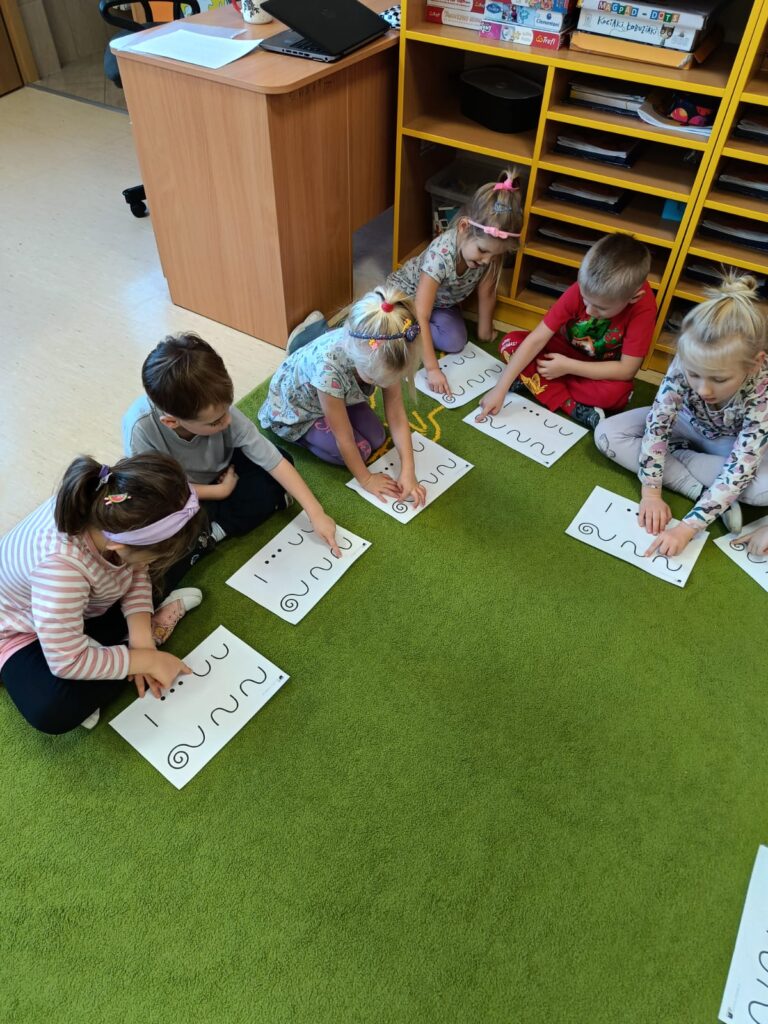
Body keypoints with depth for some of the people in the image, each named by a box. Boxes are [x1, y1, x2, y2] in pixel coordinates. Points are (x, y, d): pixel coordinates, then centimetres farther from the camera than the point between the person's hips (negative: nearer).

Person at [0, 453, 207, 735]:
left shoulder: (115, 516, -30)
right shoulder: (60, 566, -46)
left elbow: (137, 572, -9)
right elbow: (67, 663, -38)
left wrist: (141, 637, -22)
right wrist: (147, 659, -29)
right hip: (25, 629, -5)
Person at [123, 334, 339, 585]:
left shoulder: (222, 413, -30)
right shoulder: (141, 427, -37)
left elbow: (276, 462, -24)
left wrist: (316, 513, -24)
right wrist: (221, 491, -18)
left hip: (220, 478, 4)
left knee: (277, 477, -17)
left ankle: (212, 533, -15)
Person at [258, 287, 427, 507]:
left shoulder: (387, 355, -29)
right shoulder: (329, 366, -45)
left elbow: (397, 416, -19)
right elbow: (343, 437, -31)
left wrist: (408, 472, -24)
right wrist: (365, 479, -19)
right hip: (294, 406, -5)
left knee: (377, 439, -2)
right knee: (360, 450, -14)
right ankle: (296, 434, 8)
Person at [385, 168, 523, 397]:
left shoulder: (489, 246, -27)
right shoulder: (441, 254, -42)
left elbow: (486, 294, -11)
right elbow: (421, 317, -41)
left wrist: (485, 331, -1)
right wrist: (432, 368, -43)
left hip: (441, 300, 5)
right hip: (405, 292, -5)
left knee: (456, 342, -17)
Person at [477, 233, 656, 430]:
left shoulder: (643, 307, -31)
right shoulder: (581, 290, -26)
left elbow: (627, 370, -27)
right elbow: (536, 340, -26)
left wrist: (568, 366, -28)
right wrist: (500, 389, -31)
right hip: (565, 350, 3)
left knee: (617, 392, -37)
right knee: (511, 344, -21)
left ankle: (534, 383, -20)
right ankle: (574, 408, -26)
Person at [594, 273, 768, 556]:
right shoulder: (687, 363, -33)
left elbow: (739, 471, -40)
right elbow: (658, 423, -26)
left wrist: (687, 528, -46)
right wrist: (651, 492, -32)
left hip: (730, 445, -3)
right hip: (686, 425, 3)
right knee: (607, 435, -20)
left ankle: (673, 455, -18)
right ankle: (701, 490, -22)